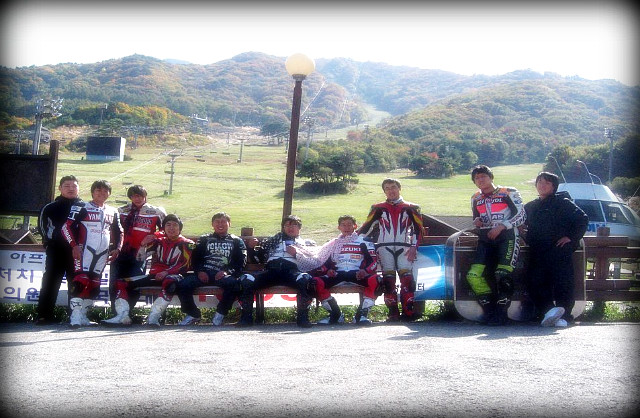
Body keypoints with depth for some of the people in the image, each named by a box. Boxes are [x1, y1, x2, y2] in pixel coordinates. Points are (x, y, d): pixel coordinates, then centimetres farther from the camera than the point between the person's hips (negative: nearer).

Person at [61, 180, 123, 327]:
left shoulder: (113, 212, 18)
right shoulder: (81, 207, 1)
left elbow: (119, 232, 25)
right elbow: (67, 227, -7)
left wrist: (116, 249, 11)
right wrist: (74, 246, -16)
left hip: (103, 253, 6)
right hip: (85, 250, -6)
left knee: (94, 285, 6)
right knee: (81, 280, -18)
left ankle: (83, 314, 14)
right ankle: (75, 315, -17)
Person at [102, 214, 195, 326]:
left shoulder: (186, 244, 6)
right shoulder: (158, 241, 19)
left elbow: (185, 266, -6)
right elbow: (140, 258, 18)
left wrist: (167, 272, -19)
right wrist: (143, 244, -1)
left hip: (172, 275, -5)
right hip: (153, 276, 5)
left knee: (170, 282, -43)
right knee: (121, 283, -7)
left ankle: (153, 315, -45)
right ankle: (122, 315, -22)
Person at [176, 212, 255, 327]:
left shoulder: (236, 241, 22)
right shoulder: (204, 240, 27)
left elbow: (241, 262, 8)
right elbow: (195, 258, 16)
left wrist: (227, 272, -10)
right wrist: (199, 271, -6)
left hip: (224, 274, -2)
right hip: (205, 273, 2)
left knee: (233, 283, -37)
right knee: (183, 285, -24)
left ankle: (220, 313, -15)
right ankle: (193, 314, -1)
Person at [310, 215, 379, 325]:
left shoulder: (364, 242, 17)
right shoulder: (333, 243, 26)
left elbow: (373, 261, 6)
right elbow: (322, 261, 20)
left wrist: (365, 270, -16)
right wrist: (328, 270, -4)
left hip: (357, 274, -2)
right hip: (338, 274, 2)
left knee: (374, 280, -35)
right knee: (316, 282, -27)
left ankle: (361, 314, -23)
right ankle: (335, 314, -12)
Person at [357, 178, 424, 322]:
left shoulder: (410, 208, 13)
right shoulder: (378, 208, 15)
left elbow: (418, 229, 9)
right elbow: (367, 227, 14)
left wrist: (414, 247, -1)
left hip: (403, 247, -1)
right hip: (384, 247, 1)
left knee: (407, 277, -16)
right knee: (388, 279, -9)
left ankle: (408, 311, -18)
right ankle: (393, 312, -10)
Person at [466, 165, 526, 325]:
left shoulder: (508, 193, 1)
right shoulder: (475, 198, 19)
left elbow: (521, 215, -4)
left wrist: (501, 226, -13)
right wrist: (477, 222, 6)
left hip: (507, 237, -5)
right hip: (485, 240, 5)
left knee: (503, 275, -23)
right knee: (474, 275, -13)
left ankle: (501, 313, -10)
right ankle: (489, 310, 0)